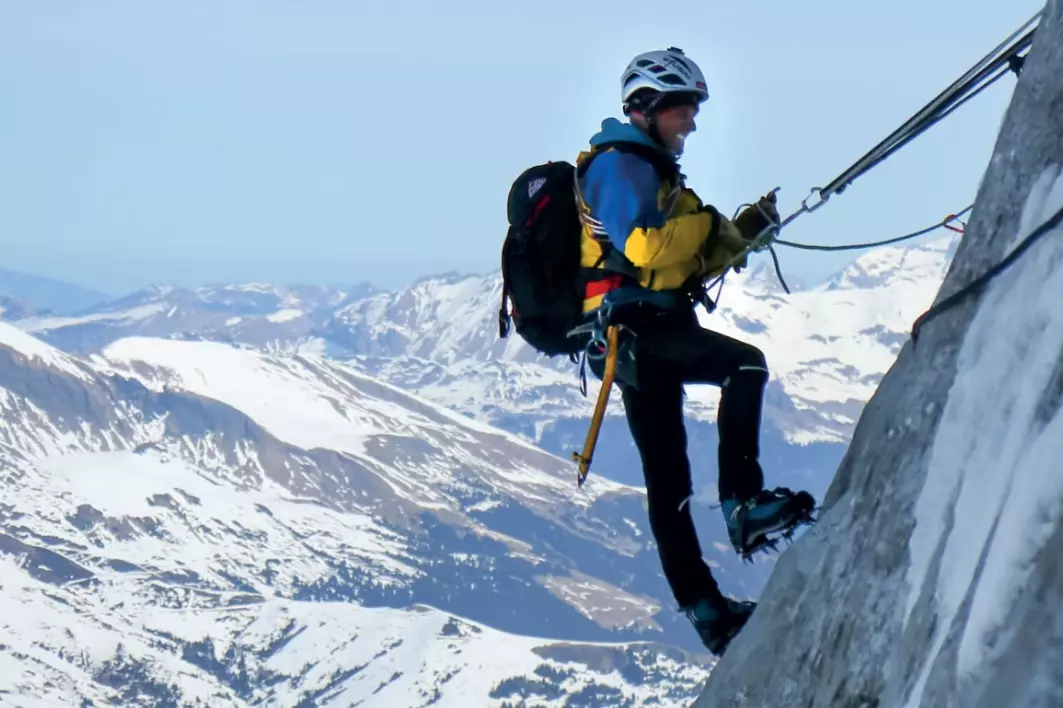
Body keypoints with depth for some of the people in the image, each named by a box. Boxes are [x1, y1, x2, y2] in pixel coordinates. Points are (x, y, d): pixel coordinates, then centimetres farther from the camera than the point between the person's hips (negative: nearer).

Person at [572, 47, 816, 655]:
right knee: (745, 363, -28)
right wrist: (705, 222, -10)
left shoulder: (651, 171, 25)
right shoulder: (619, 164, -7)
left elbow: (689, 264, 23)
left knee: (668, 478, 9)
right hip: (634, 329, -11)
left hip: (646, 335, 11)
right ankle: (743, 503, -34)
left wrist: (743, 231, 9)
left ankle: (704, 608, 10)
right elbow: (638, 249, -21)